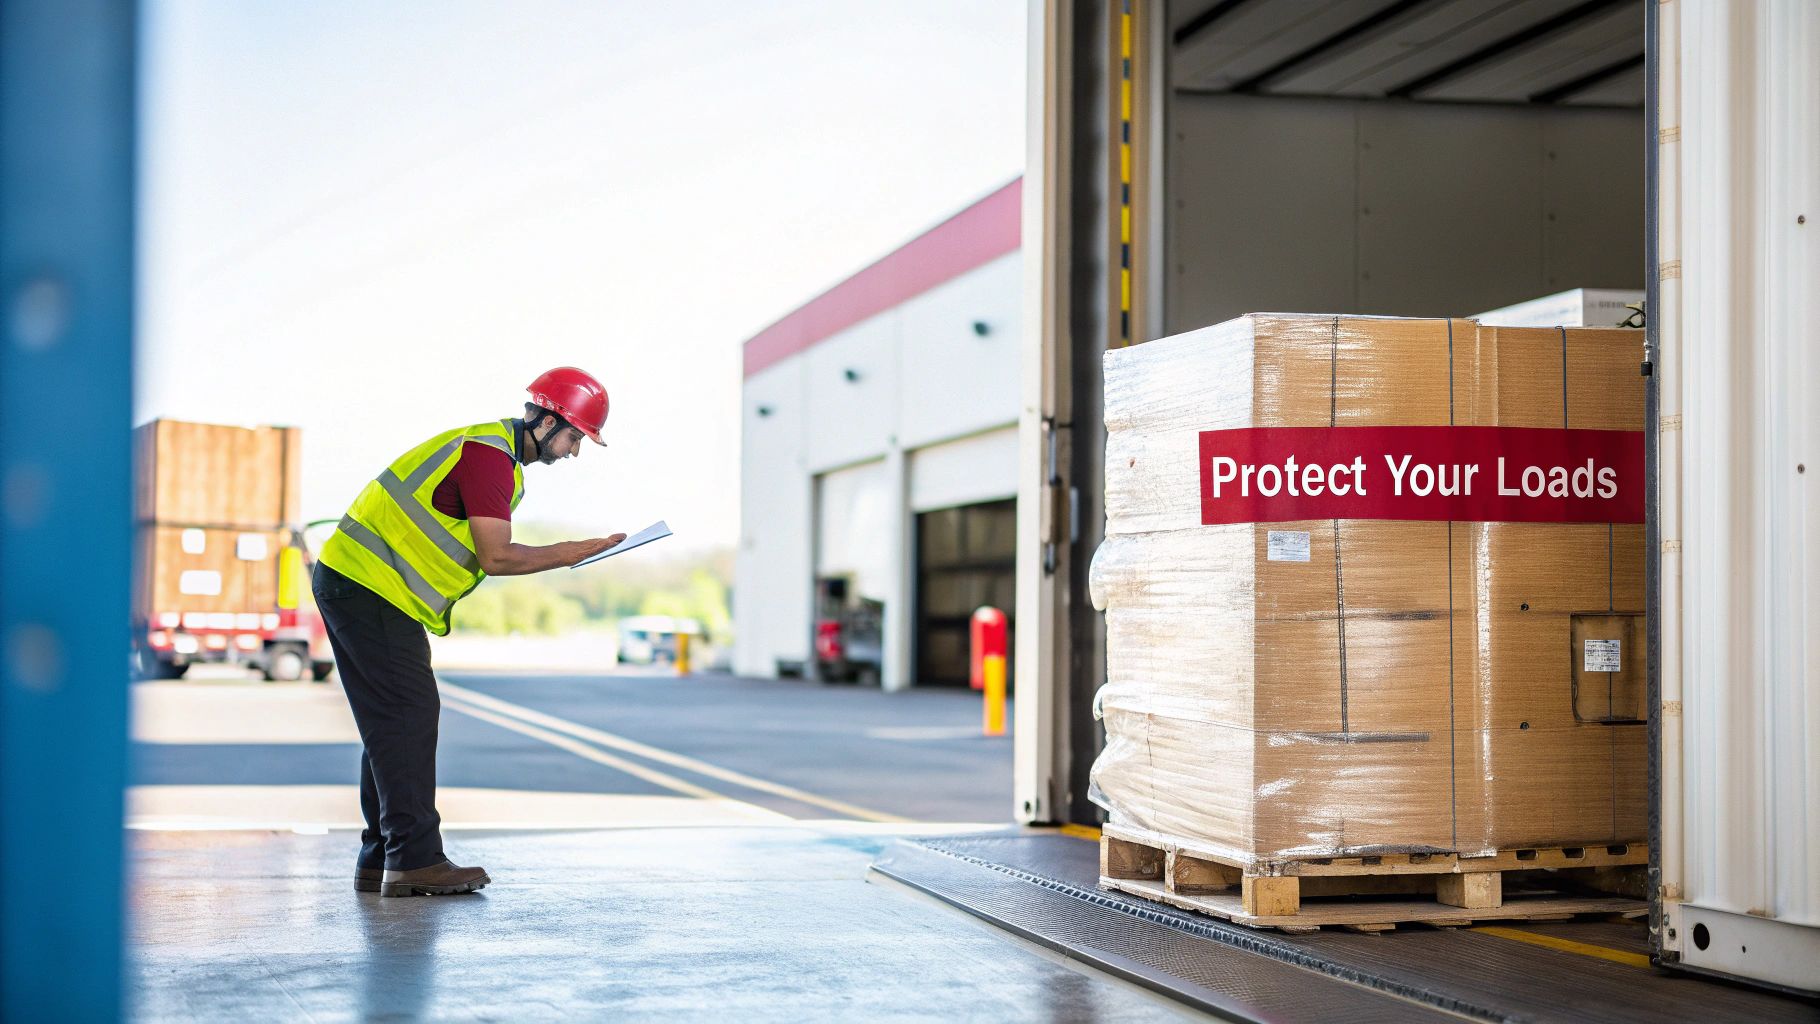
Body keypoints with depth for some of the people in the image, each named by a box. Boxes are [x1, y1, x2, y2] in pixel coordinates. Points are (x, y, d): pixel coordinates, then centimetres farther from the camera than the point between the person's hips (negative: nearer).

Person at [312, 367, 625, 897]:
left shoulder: (497, 453, 18)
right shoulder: (489, 455, -16)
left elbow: (488, 551, 13)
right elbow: (496, 557, -21)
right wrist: (573, 552, -13)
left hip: (353, 586, 11)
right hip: (370, 589, -11)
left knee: (393, 724, 10)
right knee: (411, 715, -11)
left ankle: (381, 861, 13)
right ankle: (415, 859, -10)